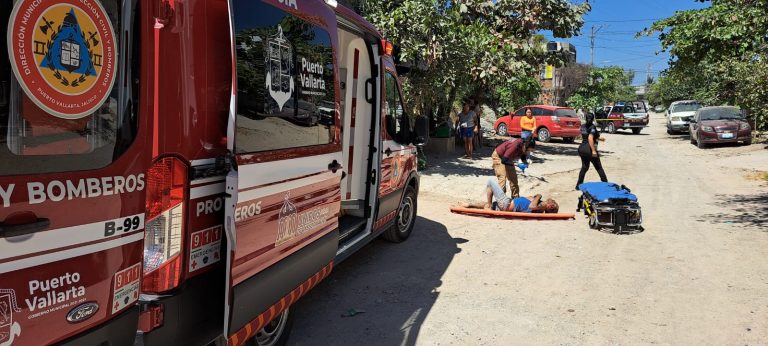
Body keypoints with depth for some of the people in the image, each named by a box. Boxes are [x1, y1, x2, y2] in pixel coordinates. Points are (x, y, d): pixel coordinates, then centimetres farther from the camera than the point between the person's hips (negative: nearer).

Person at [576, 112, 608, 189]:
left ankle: (579, 185, 15)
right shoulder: (593, 127, -14)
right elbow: (590, 138, -27)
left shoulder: (583, 126, 7)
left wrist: (599, 139, 26)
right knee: (599, 168, 7)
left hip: (582, 148, 7)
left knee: (584, 167, 17)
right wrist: (593, 150, -28)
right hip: (589, 149, -6)